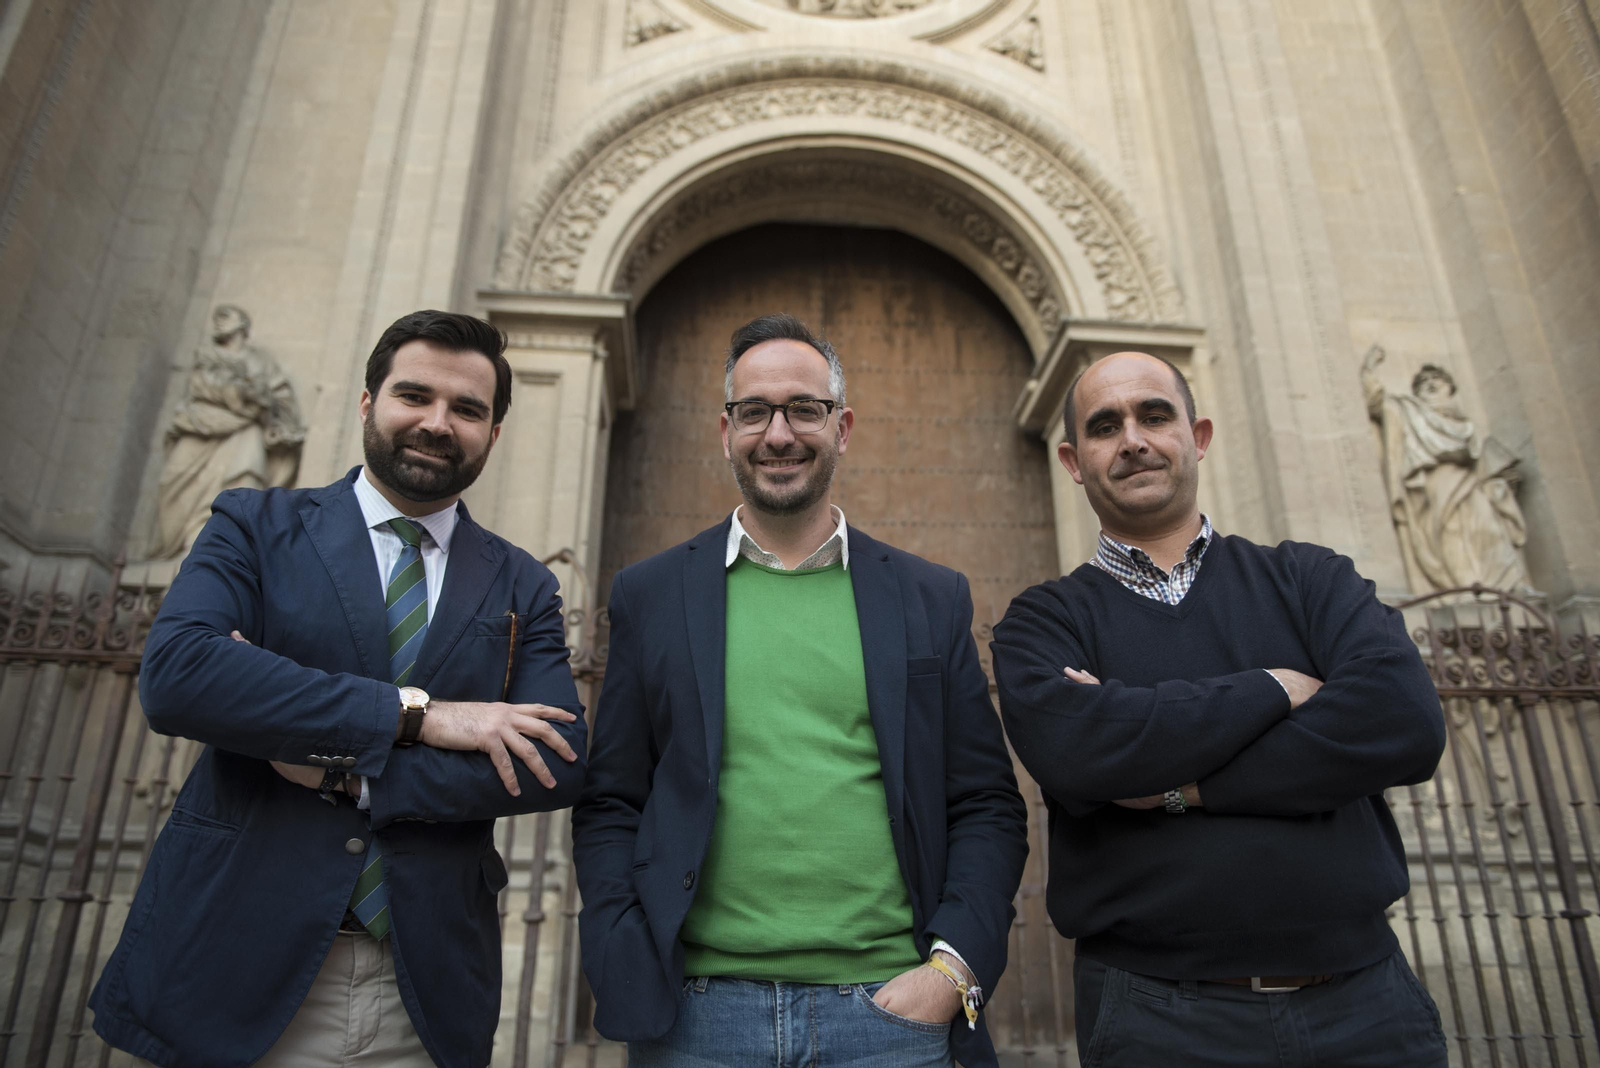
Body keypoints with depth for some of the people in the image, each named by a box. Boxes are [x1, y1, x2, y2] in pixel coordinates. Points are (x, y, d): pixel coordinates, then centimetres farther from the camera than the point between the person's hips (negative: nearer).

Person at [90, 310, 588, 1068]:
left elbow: (558, 763, -7)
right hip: (236, 975, -1)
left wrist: (344, 773, -15)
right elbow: (173, 672, -16)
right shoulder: (254, 526, 2)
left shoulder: (522, 588, 5)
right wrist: (414, 712, -18)